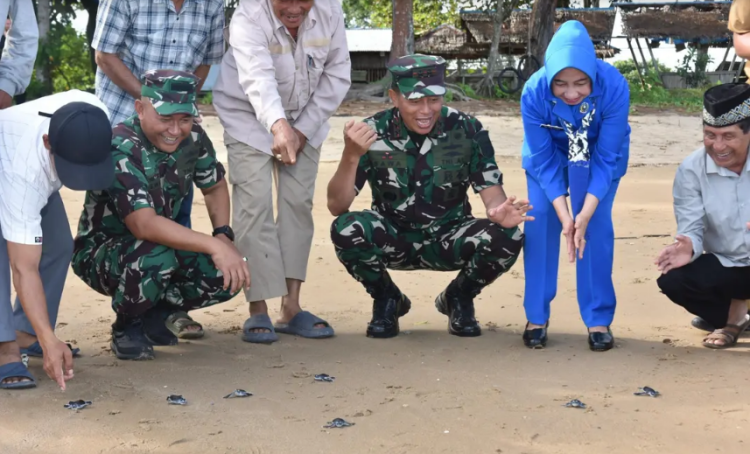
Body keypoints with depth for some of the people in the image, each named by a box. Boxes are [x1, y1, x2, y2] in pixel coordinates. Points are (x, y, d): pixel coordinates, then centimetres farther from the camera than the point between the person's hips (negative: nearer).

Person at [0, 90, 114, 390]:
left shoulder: (93, 117, -36)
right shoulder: (24, 173, -48)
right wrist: (49, 341, -54)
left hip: (41, 174, 6)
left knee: (58, 246, -4)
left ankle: (25, 333, 8)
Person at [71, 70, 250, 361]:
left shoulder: (193, 138, -8)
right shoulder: (120, 150, -29)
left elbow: (215, 186, 11)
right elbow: (144, 224, -40)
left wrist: (224, 236, -6)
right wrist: (214, 245, -43)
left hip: (161, 244, 6)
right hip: (100, 253, -6)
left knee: (227, 275, -18)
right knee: (155, 256, -38)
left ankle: (156, 316, 8)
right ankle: (126, 328, -7)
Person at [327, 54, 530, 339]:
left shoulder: (468, 131, -13)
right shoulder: (373, 133, -16)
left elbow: (492, 194, -15)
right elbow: (337, 207, -19)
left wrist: (500, 213, -41)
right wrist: (351, 155, -38)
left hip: (449, 241, 1)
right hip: (394, 240, -1)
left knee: (507, 236, -27)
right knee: (346, 229, -31)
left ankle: (458, 300, 5)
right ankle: (387, 301, 1)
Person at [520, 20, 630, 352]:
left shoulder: (614, 87, -37)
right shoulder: (534, 92, -35)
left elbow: (605, 158, -28)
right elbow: (543, 160, -24)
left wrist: (585, 215, -33)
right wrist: (564, 216, -30)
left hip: (599, 153, -1)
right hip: (550, 151, 1)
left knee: (597, 224, -11)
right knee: (540, 220, -8)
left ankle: (599, 319, -1)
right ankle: (536, 316, 4)